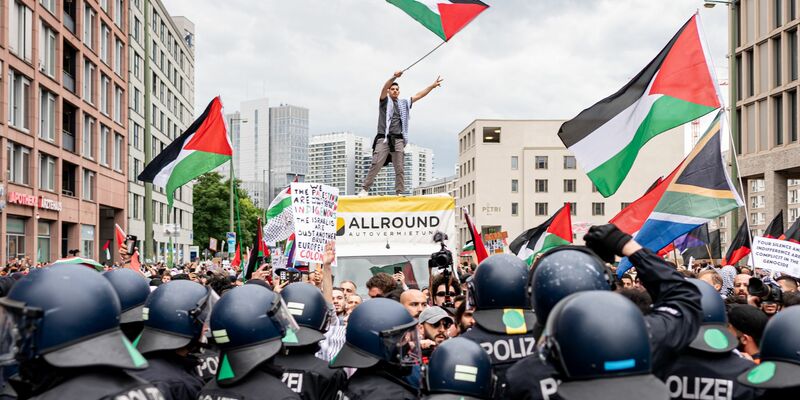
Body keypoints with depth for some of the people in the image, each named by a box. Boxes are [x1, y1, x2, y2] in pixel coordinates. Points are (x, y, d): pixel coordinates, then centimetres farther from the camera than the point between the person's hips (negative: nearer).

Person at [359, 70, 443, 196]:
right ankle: (365, 189, -9)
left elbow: (419, 95, 21)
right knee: (376, 165, -12)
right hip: (384, 138, -4)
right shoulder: (385, 101, 10)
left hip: (398, 140, 4)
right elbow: (384, 88, -9)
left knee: (399, 168, -1)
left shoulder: (404, 103, 22)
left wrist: (433, 85, 15)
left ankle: (400, 193, 1)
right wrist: (394, 77, -25)